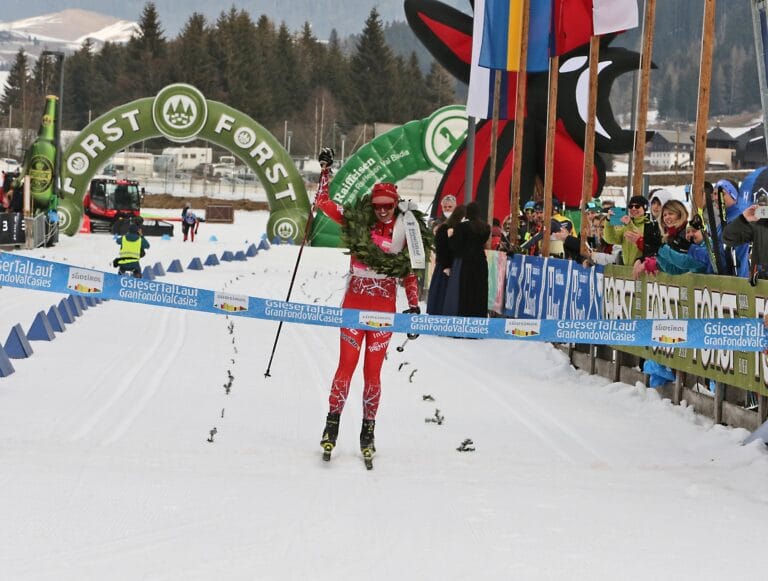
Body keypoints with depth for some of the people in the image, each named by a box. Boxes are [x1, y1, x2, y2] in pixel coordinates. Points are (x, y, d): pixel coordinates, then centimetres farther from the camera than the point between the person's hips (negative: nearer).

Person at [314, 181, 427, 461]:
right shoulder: (357, 220, 1)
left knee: (372, 371, 4)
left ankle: (368, 431, 11)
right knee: (346, 365, -4)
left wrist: (414, 305, 1)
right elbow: (322, 202, 4)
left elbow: (410, 273, 6)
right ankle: (332, 425, 5)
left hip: (384, 308, 0)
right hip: (354, 302, 0)